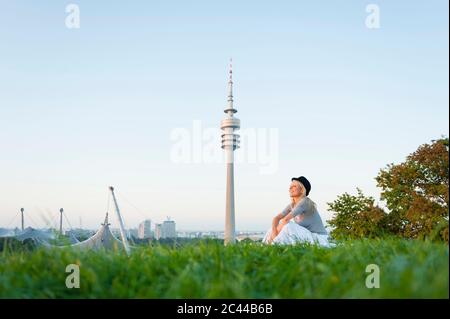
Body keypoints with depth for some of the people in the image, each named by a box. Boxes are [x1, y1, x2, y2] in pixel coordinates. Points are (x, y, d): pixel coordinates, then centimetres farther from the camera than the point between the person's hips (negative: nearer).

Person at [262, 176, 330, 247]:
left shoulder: (305, 201, -20)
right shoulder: (292, 205, 5)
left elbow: (286, 219, -26)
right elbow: (277, 218, -3)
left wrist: (274, 234, -20)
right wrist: (274, 231, -22)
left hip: (318, 238, -8)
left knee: (289, 227, -27)